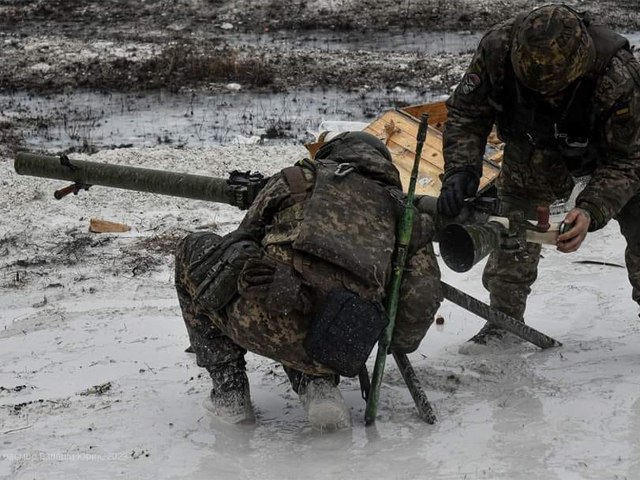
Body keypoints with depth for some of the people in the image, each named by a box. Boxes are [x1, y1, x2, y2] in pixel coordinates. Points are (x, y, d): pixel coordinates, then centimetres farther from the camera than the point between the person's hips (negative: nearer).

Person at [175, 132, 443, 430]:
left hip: (265, 325, -3)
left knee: (194, 251, 27)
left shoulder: (298, 178, 19)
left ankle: (229, 390, 19)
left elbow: (242, 241, 27)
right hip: (334, 352, 4)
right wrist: (398, 343, 30)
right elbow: (423, 298, 12)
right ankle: (317, 386, 10)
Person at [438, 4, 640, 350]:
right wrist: (461, 168, -36)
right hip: (532, 149, 2)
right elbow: (466, 113, -19)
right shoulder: (498, 48, -36)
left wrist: (592, 211, -47)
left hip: (608, 145, -2)